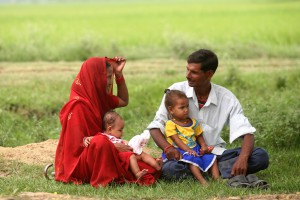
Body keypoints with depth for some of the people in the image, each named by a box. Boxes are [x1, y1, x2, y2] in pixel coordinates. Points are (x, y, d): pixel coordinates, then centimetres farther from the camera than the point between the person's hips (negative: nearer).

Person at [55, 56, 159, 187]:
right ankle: (100, 181, -31)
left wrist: (119, 74, 10)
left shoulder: (99, 98, 7)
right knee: (100, 141, -39)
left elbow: (124, 101, 23)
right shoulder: (78, 105, -19)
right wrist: (112, 146, -18)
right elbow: (79, 142, -20)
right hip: (77, 161, -9)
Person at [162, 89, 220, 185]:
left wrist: (203, 146, -2)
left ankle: (216, 177, -14)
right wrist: (187, 149, -26)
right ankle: (202, 181, -44)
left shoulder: (192, 122, 13)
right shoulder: (170, 124, -7)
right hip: (179, 150, -7)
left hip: (195, 148, 7)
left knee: (211, 157, -8)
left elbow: (199, 136, 18)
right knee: (192, 159, -35)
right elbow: (176, 140, -15)